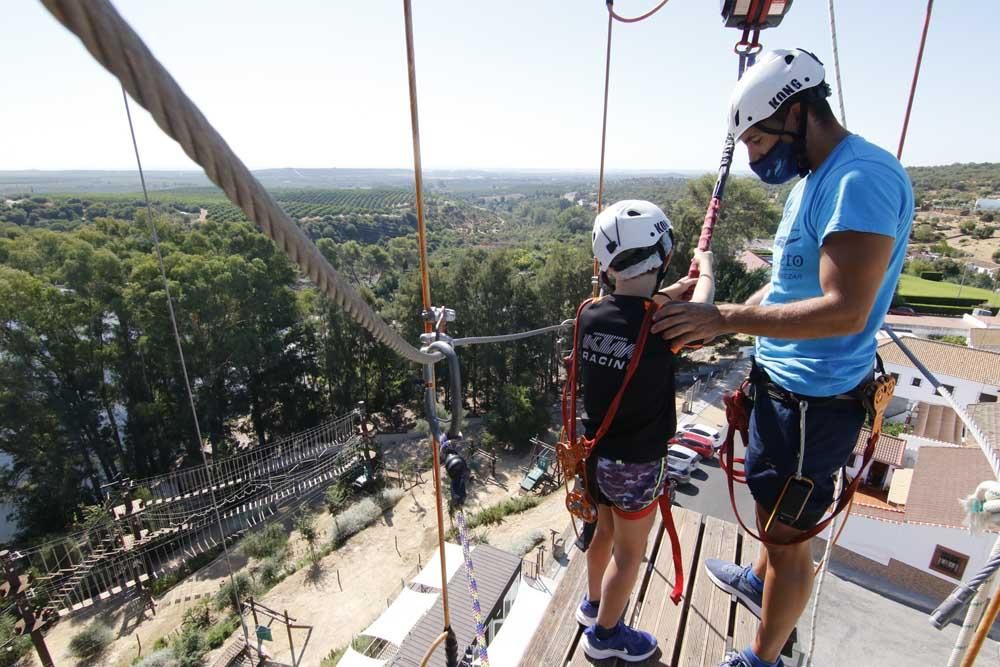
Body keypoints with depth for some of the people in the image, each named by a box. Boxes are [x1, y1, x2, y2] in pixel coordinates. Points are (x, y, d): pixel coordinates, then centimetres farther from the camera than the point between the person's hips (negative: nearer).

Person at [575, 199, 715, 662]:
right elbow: (702, 304, -2)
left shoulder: (589, 316, -12)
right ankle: (604, 635, 41)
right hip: (637, 466, -5)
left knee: (604, 532, 28)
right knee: (628, 554, 19)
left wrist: (673, 290, 17)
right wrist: (705, 264, 16)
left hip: (595, 455, 5)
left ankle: (593, 604, 52)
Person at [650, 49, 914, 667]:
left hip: (815, 401, -9)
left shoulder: (863, 177, -21)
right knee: (773, 509, 29)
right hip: (786, 384, 9)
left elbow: (844, 310, -28)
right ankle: (760, 581, 56)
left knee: (787, 535, 10)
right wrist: (711, 326, 7)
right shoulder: (816, 178, 10)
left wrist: (725, 317, -25)